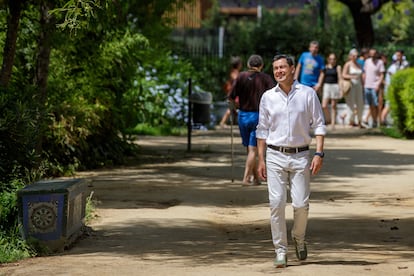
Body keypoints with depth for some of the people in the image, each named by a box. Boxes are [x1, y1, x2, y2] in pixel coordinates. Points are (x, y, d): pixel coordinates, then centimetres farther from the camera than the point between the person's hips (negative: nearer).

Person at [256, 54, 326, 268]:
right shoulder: (268, 97, 7)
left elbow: (319, 125, 3)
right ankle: (280, 251, 0)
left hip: (300, 156, -1)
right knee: (276, 203, -7)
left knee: (301, 204, -5)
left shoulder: (308, 94, 3)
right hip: (275, 156, 1)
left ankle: (299, 238, 24)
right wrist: (261, 160, 6)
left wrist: (319, 154, -7)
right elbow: (262, 130, 12)